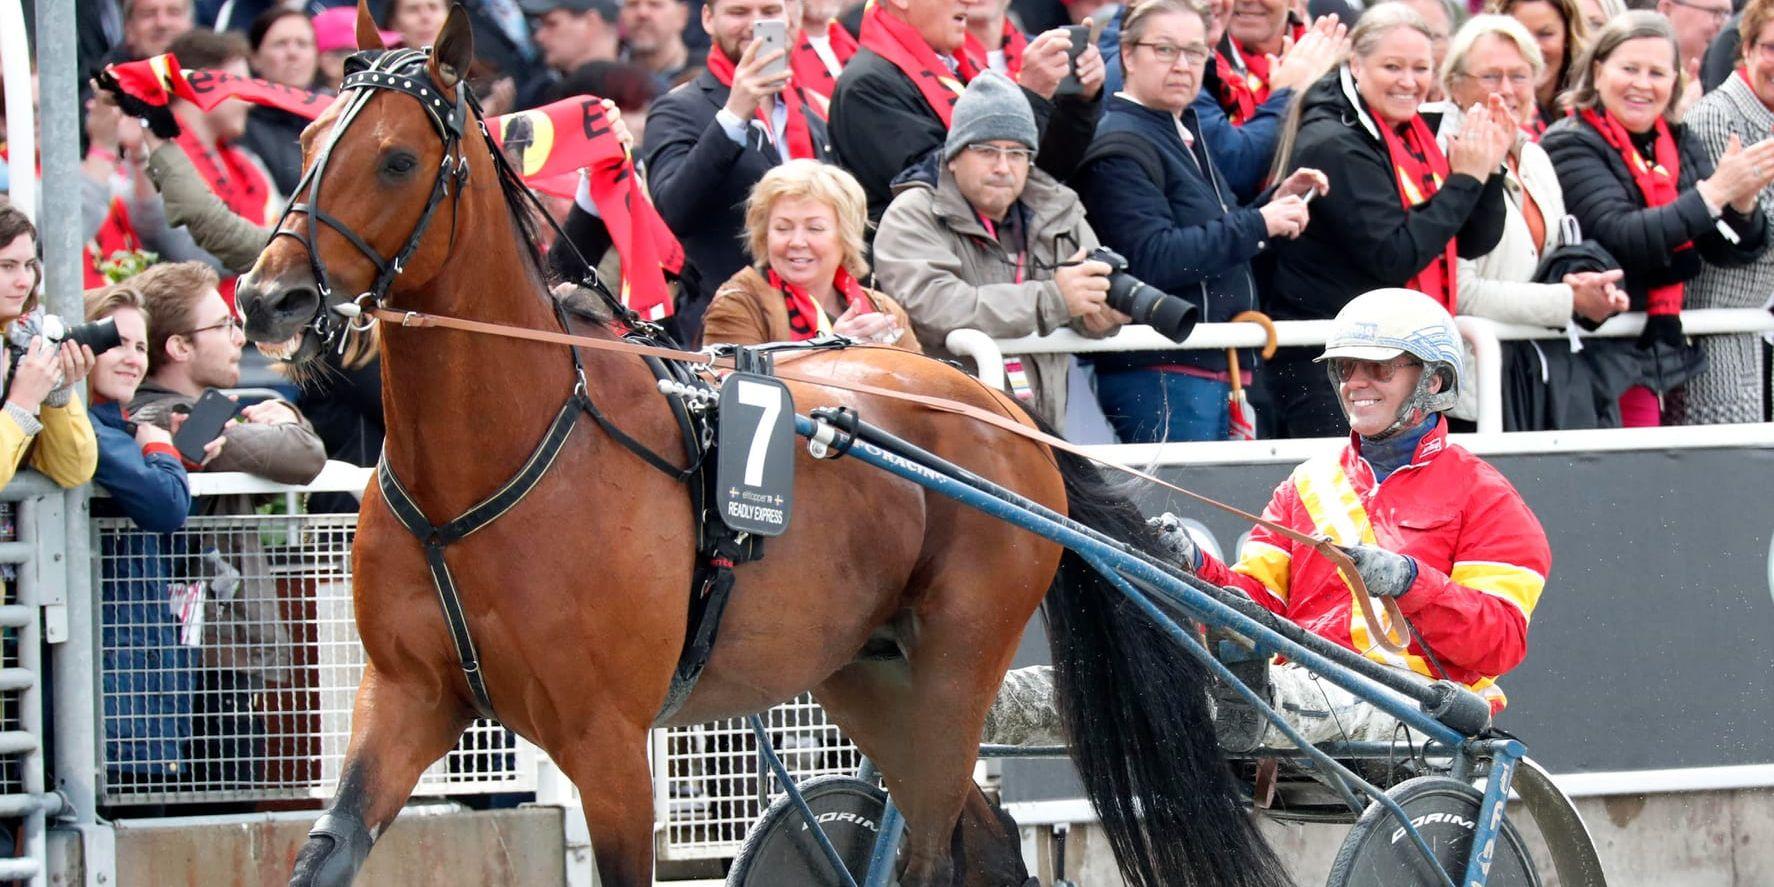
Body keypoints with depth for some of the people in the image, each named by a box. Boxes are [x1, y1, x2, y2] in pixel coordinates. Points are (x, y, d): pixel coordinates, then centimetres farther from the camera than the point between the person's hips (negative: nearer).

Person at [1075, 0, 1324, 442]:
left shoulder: (1184, 132, 20)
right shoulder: (1120, 148, -12)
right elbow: (1153, 259, -22)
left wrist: (1273, 205, 10)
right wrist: (1257, 224, -19)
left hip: (1216, 368, 10)